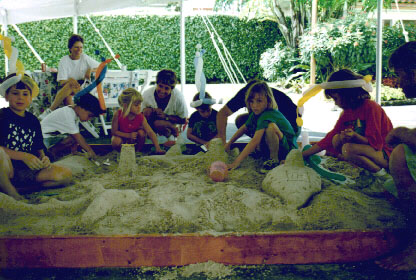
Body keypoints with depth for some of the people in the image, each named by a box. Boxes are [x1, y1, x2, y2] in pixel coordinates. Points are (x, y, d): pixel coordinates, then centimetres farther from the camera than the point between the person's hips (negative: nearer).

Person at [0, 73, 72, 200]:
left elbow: (39, 149, 16)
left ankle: (19, 188, -15)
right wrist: (24, 156, -21)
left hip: (27, 170, 6)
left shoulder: (33, 121, 14)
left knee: (66, 175, -13)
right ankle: (11, 193, -16)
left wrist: (43, 158, -7)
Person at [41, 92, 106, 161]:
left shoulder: (75, 112, 2)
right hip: (45, 138, -10)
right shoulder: (68, 114, -27)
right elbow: (76, 136, -30)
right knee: (72, 139, -25)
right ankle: (52, 151, -9)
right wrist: (89, 151, -28)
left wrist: (74, 152, -5)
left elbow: (76, 134, 0)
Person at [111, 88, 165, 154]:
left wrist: (158, 149, -38)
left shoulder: (141, 117, -23)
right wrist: (129, 135, -30)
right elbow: (114, 131, -18)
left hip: (134, 139, 2)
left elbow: (150, 132, -28)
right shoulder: (118, 114, -26)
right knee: (116, 142, -34)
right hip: (122, 136, -2)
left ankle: (139, 151, -3)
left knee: (142, 132, -27)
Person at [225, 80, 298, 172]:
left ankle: (274, 160, -15)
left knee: (271, 126, -34)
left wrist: (236, 162, -38)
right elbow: (244, 128, 19)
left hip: (289, 149, -9)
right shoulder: (256, 114, 1)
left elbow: (255, 141, -36)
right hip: (272, 148, 9)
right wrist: (229, 143, 14)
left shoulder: (267, 116, -28)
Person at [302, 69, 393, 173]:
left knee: (348, 148, -31)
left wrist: (355, 136, -34)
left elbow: (375, 142, -17)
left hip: (385, 154, -8)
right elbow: (329, 138, 9)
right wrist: (302, 154, 6)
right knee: (337, 138, -3)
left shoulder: (370, 107, -15)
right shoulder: (347, 113, 9)